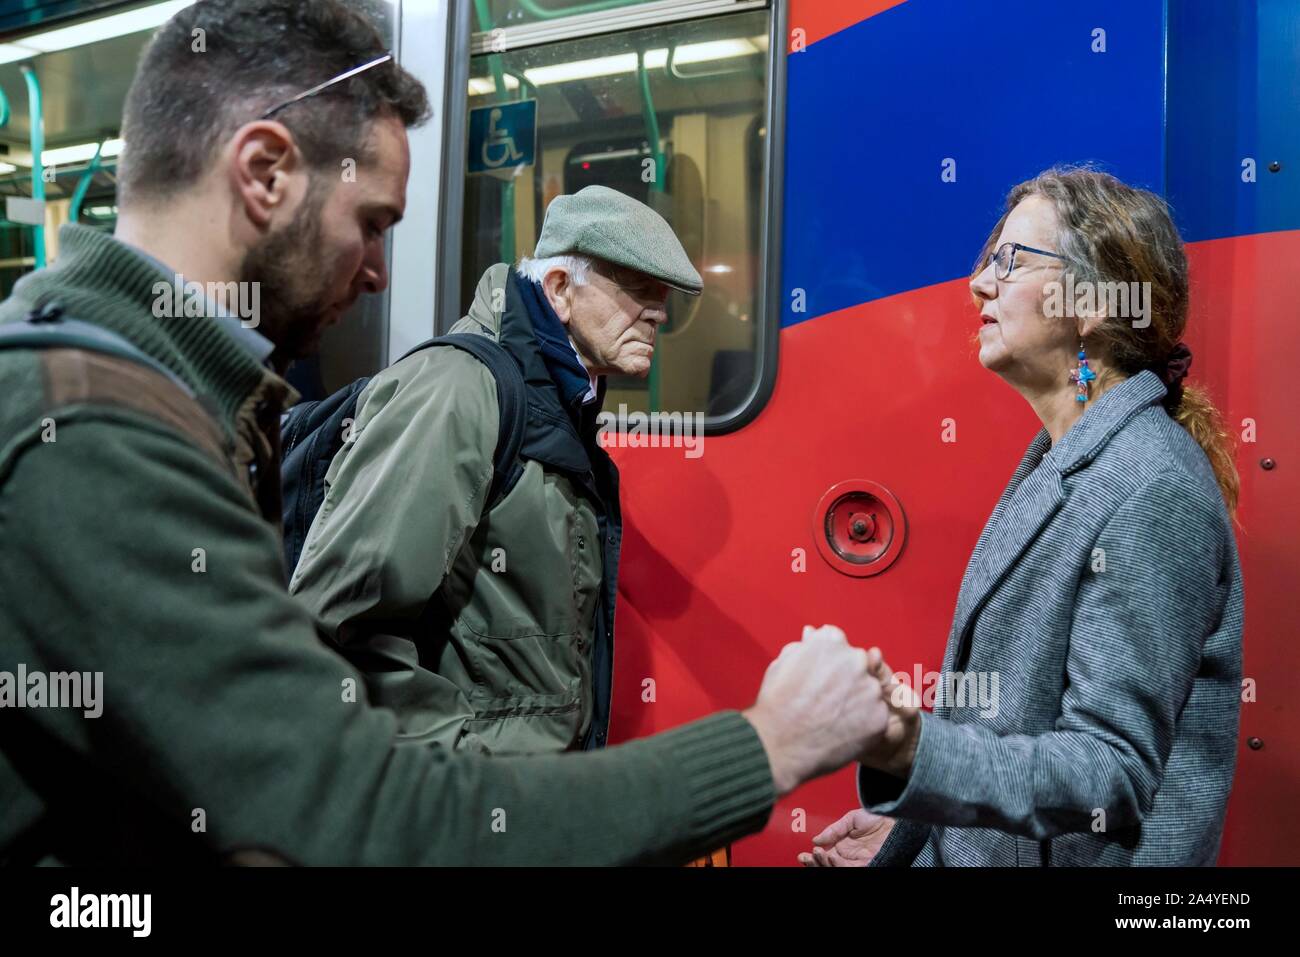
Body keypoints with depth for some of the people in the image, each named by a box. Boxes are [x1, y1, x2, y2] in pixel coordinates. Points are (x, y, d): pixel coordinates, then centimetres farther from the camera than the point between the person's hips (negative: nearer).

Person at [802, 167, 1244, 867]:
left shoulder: (1150, 492, -22)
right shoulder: (1059, 464, 6)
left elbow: (1112, 777, -24)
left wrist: (916, 753, -38)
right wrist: (908, 826, 11)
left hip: (1063, 852, -7)